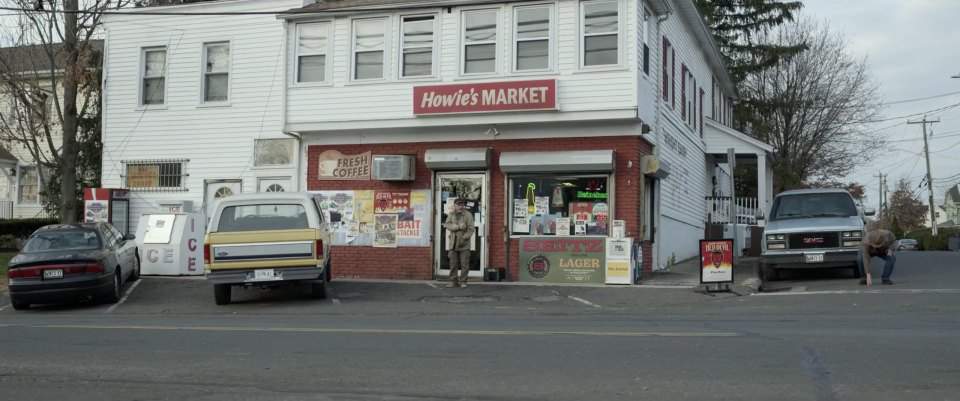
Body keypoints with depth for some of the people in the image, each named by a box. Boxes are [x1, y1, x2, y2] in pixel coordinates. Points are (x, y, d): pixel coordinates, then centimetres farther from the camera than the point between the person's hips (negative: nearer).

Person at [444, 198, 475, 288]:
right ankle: (453, 281, 8)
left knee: (464, 264, -2)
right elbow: (448, 225, -8)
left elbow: (470, 229, -8)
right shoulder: (451, 215, 7)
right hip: (453, 244, 2)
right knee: (453, 264, 2)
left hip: (464, 244, -2)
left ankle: (463, 281, 6)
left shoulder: (468, 215, -3)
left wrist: (464, 238, -18)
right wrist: (459, 227, -21)